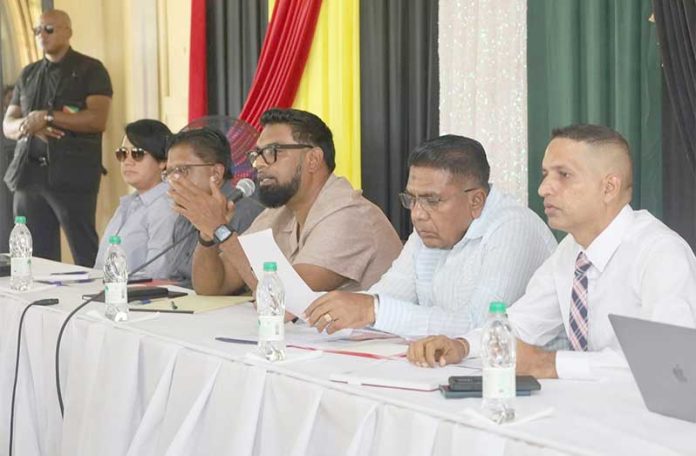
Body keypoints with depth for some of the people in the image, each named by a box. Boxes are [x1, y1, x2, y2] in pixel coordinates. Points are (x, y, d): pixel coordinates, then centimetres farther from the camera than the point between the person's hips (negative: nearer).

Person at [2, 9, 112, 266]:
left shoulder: (90, 70, 3)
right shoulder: (28, 74, 19)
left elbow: (97, 119, -10)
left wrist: (47, 117, -12)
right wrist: (29, 126, -7)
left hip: (72, 175, -5)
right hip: (28, 173, 5)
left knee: (84, 254, -5)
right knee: (36, 256, 6)